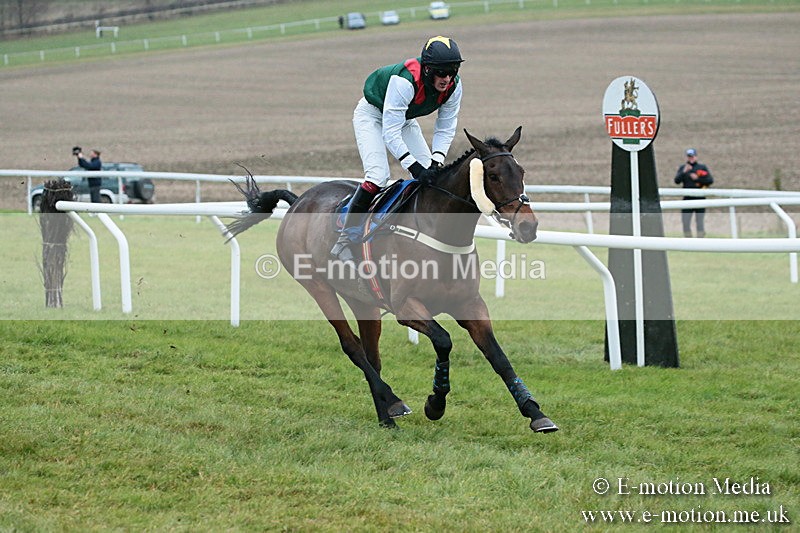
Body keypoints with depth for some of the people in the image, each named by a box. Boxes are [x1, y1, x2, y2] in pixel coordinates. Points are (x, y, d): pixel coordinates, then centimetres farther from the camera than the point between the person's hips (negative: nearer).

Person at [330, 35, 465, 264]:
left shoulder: (454, 86, -21)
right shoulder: (404, 81, -41)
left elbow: (446, 128, -11)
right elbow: (390, 132, -40)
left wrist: (435, 161, -26)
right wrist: (414, 166, -44)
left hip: (404, 118, 7)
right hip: (372, 114, -7)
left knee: (431, 175, -4)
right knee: (377, 175, -24)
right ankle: (345, 240, -20)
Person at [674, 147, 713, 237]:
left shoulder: (702, 167, 6)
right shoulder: (682, 168, 11)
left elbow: (710, 180, -3)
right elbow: (677, 180, -3)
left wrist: (697, 178, -11)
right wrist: (684, 171, -17)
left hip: (699, 199, -2)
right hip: (687, 198, 2)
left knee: (700, 221, -1)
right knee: (685, 222, -2)